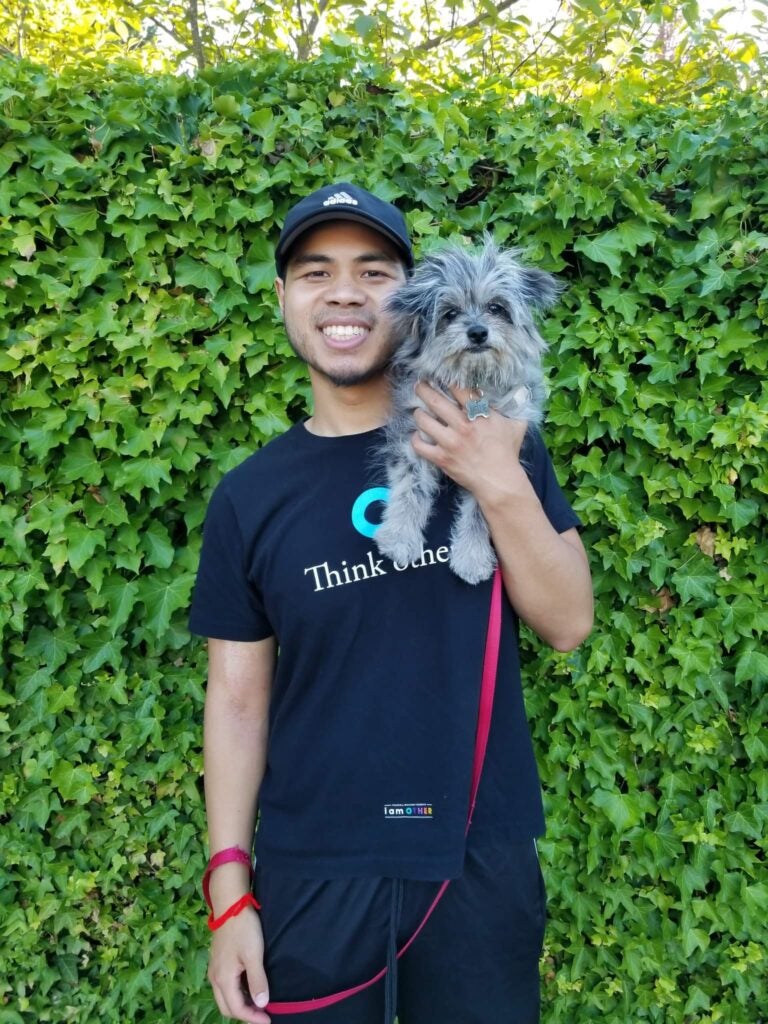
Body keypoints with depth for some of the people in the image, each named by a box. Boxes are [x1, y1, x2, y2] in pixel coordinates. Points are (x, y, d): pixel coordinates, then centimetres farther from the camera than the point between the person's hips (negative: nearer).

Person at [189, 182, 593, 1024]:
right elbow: (237, 698, 0)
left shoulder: (494, 442, -4)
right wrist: (230, 891, -1)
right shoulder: (249, 495, -4)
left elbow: (569, 625, -6)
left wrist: (502, 485, -20)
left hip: (482, 859, 0)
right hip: (310, 871, 1)